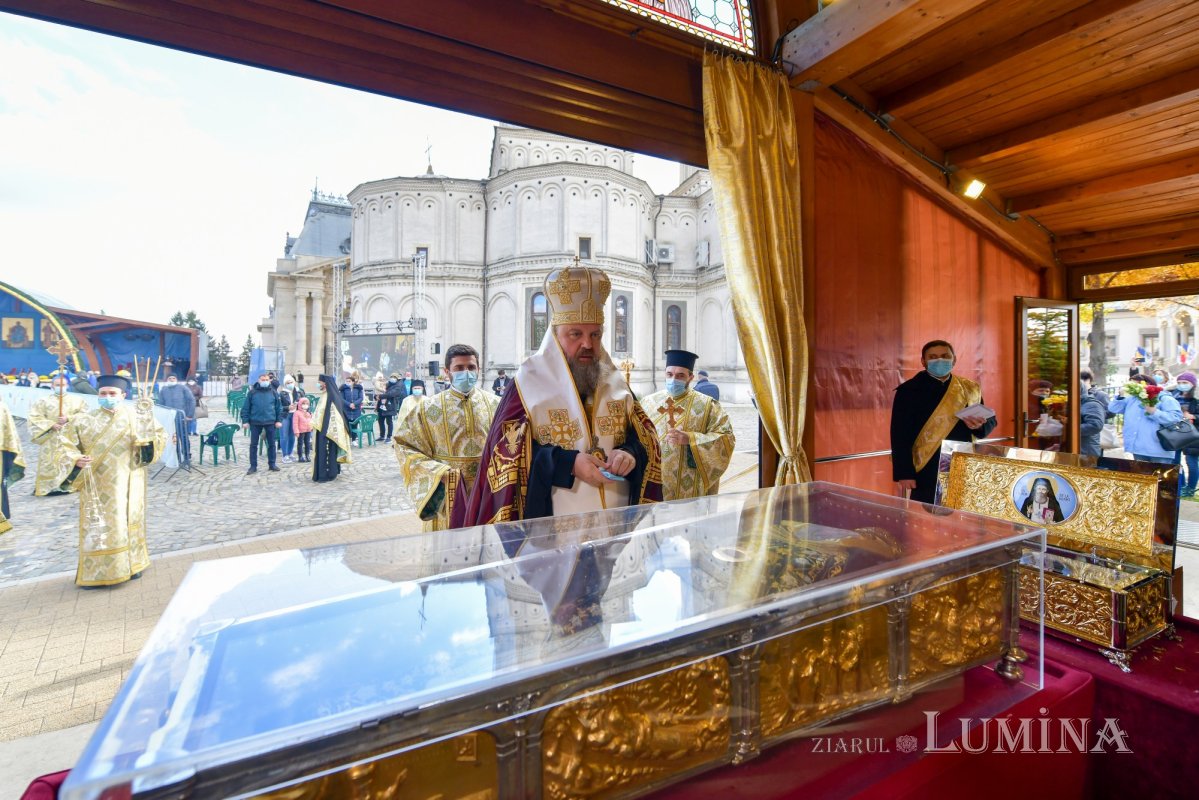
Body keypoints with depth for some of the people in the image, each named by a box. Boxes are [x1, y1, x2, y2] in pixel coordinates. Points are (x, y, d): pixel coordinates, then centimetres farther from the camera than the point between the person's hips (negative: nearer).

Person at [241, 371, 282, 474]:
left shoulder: (273, 393, 5)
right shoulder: (252, 392, 1)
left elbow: (279, 408, 7)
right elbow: (246, 408, 2)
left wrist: (279, 420, 1)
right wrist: (245, 421, -3)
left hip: (270, 422, 1)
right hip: (255, 422, -1)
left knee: (271, 444, 8)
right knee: (253, 444, 4)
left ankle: (272, 464, 19)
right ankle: (253, 466, 13)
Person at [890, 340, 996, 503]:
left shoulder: (970, 388, 8)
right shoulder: (908, 390, -6)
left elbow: (991, 421, 16)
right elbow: (900, 435, -10)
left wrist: (979, 426, -10)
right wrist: (904, 473, -15)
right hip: (927, 473, -4)